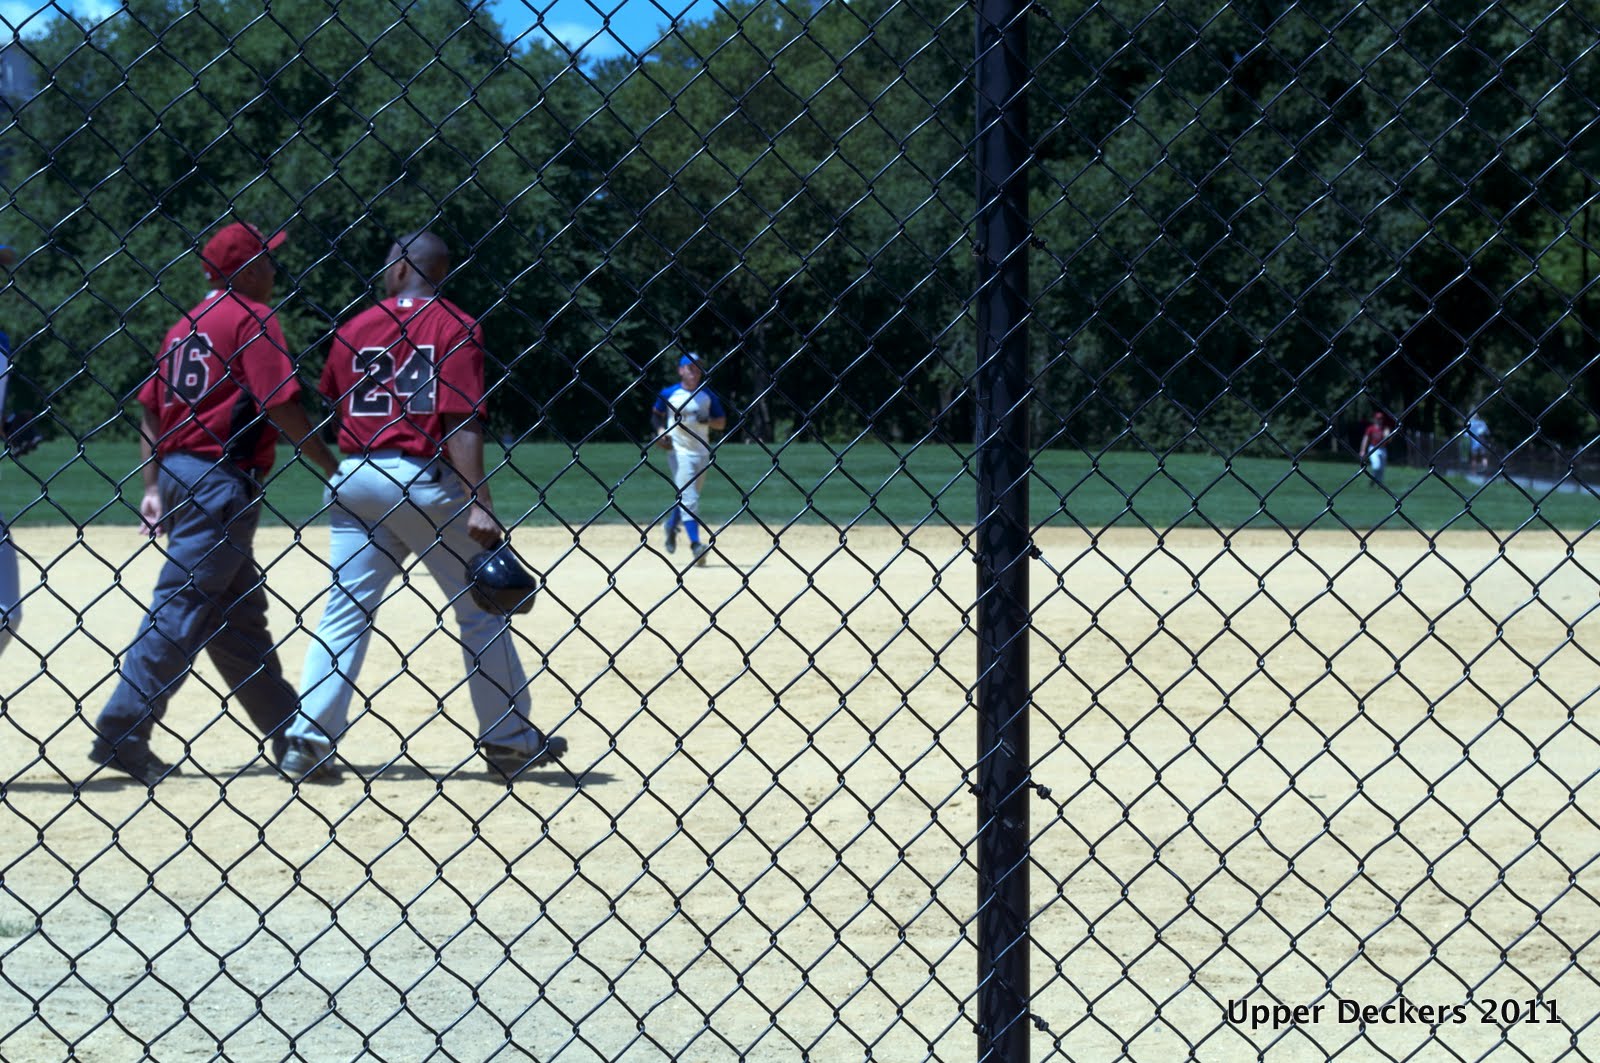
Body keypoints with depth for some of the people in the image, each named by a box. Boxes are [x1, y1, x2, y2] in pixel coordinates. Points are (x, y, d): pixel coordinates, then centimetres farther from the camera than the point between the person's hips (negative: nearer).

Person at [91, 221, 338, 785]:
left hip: (178, 472, 9)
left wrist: (153, 487, 15)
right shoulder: (253, 317, -7)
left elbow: (150, 410, 15)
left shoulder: (187, 324, 17)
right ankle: (122, 735, -7)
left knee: (240, 613, 14)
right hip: (223, 478, -9)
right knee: (180, 612, -7)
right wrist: (334, 466, -7)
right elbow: (280, 405, -16)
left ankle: (287, 730, 22)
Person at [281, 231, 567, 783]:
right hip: (426, 478, -4)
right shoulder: (456, 326, -2)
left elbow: (329, 403, 14)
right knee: (481, 609, 8)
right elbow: (463, 421, -12)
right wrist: (478, 503, -17)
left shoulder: (354, 328, 10)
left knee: (346, 609, 8)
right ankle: (510, 739, 14)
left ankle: (308, 740, -1)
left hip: (355, 475, 4)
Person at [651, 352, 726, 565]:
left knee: (688, 497, 14)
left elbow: (722, 423, 8)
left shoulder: (708, 395, 5)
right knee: (689, 498, -14)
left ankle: (671, 525, 41)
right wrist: (662, 431, -7)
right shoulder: (669, 393, -2)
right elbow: (656, 414, 12)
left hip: (702, 451, 4)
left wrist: (707, 420, -12)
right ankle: (695, 543, -19)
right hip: (680, 451, -4)